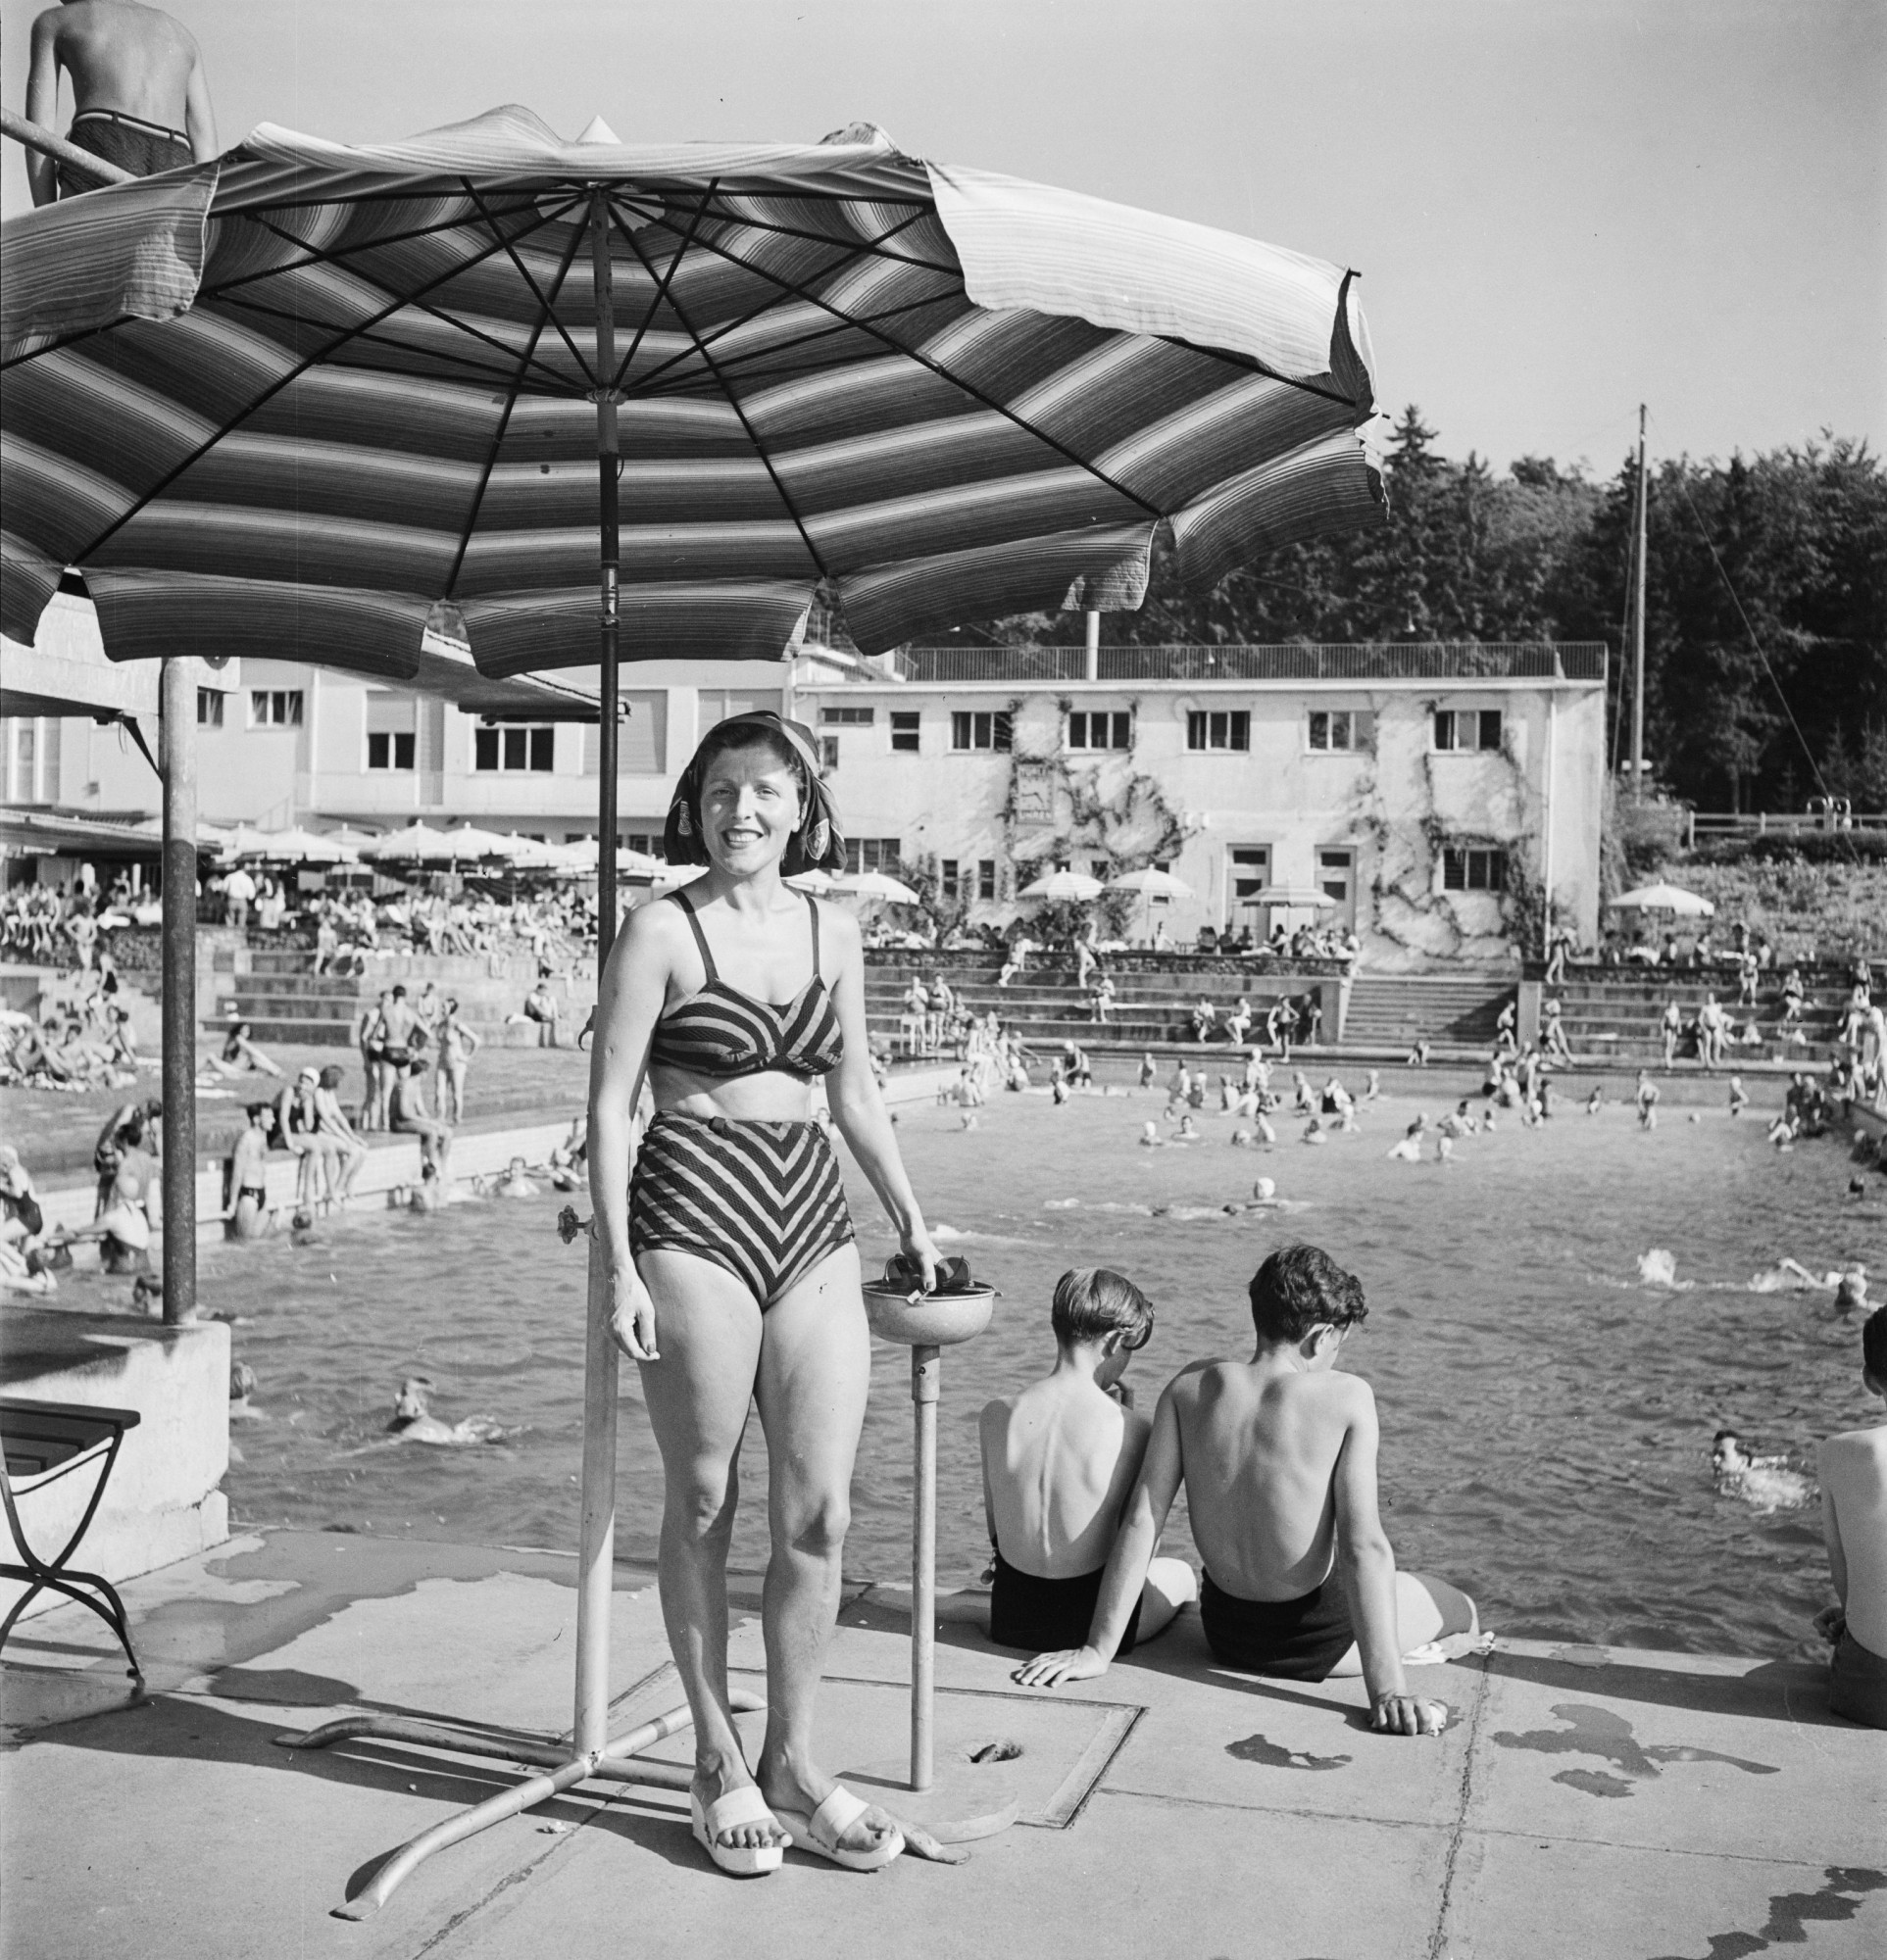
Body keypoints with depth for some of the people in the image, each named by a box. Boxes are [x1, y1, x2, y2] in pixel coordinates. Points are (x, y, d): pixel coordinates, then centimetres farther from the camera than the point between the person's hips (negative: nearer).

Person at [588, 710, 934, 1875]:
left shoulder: (834, 932, 11)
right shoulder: (664, 931, -3)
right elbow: (609, 1106, -5)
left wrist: (912, 1219, 21)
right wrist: (620, 1267, -12)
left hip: (812, 1216, 5)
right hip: (692, 1210, -4)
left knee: (820, 1512, 3)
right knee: (704, 1503, 6)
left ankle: (794, 1760, 20)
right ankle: (719, 1764, 21)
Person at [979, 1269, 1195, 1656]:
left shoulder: (996, 1414, -8)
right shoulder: (1131, 1429, -18)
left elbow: (996, 1527, 5)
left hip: (1009, 1621, 3)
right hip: (1092, 1623, -3)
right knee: (1179, 1573, 31)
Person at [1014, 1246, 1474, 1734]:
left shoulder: (1191, 1386, -10)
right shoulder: (1346, 1397, -20)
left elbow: (1140, 1520, -11)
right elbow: (1363, 1546, -26)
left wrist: (1099, 1649, -7)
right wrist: (1386, 1689, -27)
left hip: (1223, 1633, 4)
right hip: (1314, 1641, -4)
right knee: (1463, 1610, 26)